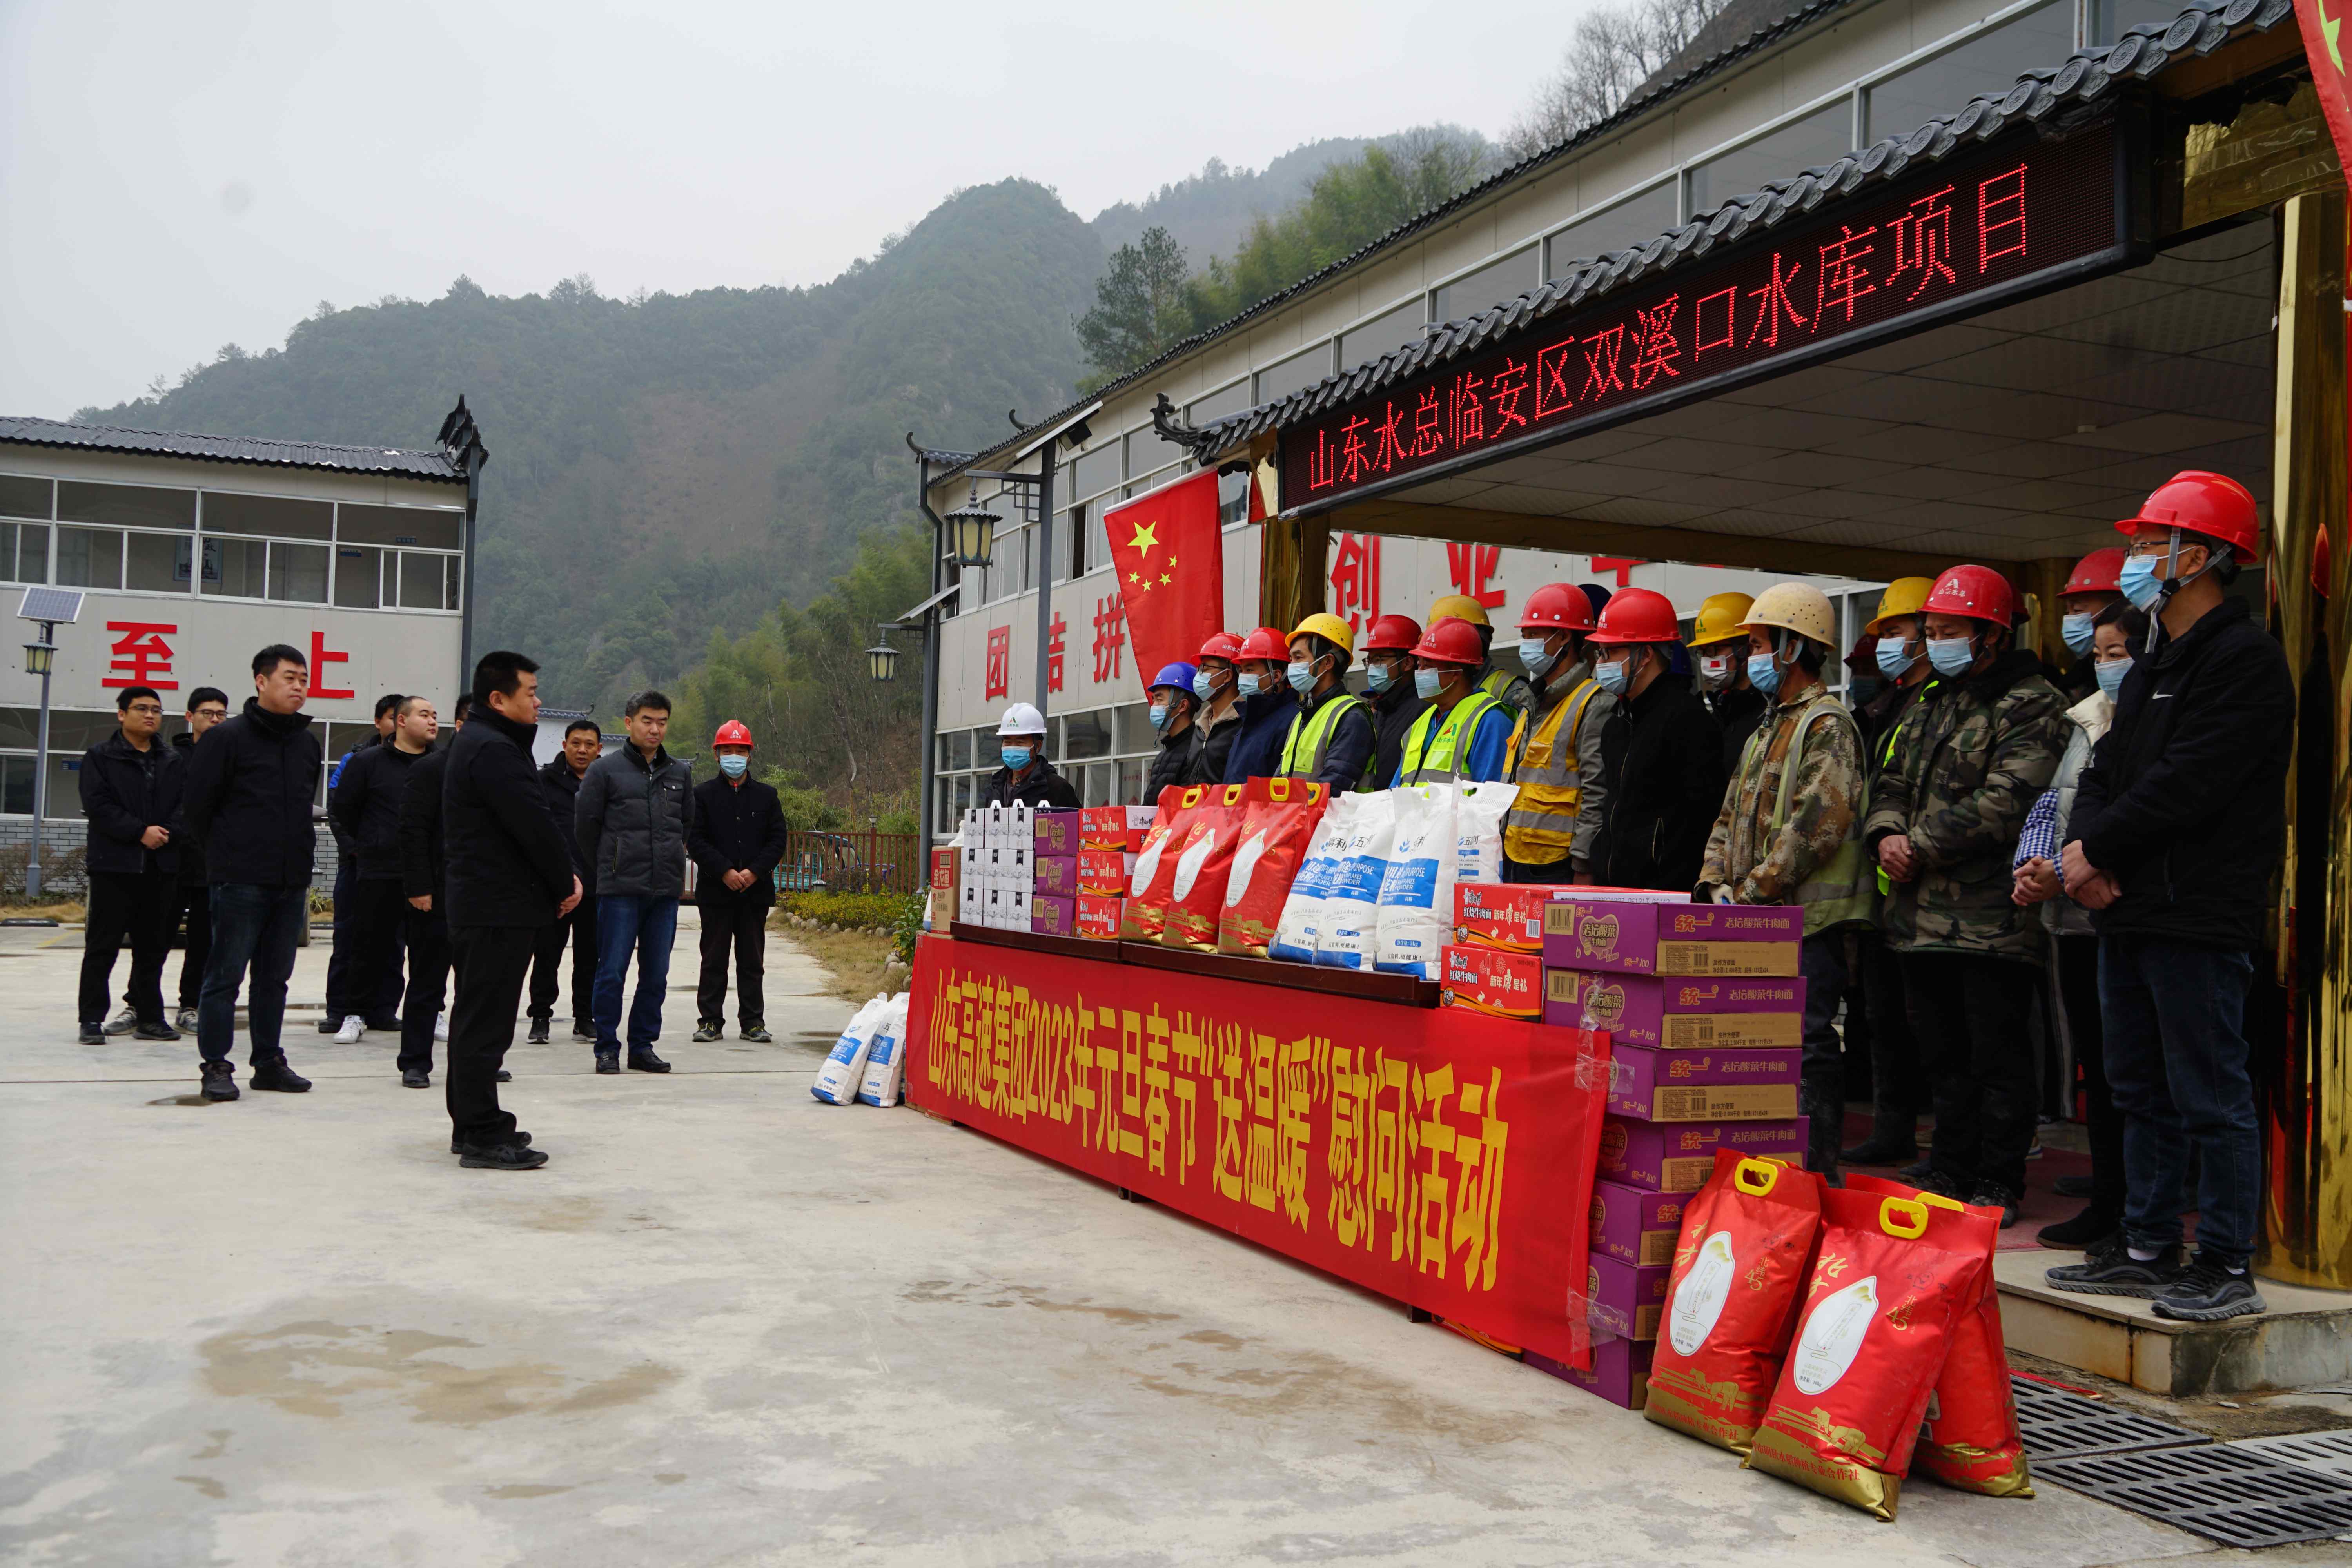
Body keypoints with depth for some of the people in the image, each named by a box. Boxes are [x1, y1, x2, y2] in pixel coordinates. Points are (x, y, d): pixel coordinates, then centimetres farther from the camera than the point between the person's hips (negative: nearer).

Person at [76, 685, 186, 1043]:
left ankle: (150, 1016, 16)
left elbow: (186, 805, 7)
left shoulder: (172, 761, 13)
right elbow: (98, 805, -10)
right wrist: (140, 832, -17)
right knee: (102, 946, -1)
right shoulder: (100, 757, 1)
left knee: (153, 946, 9)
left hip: (161, 865, 4)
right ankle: (92, 1019, 5)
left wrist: (169, 832, -11)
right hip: (115, 863, -4)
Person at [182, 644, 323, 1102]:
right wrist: (223, 855, 3)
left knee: (275, 978, 12)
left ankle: (269, 1062, 20)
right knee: (225, 977, -1)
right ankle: (216, 1066, 6)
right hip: (240, 882, -6)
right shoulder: (229, 737, -7)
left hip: (291, 882, 6)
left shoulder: (308, 742, 11)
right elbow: (198, 803, -4)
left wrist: (299, 856, 15)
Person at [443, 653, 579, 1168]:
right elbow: (536, 826, -20)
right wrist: (566, 885, -7)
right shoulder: (493, 751, -17)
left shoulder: (477, 743, 18)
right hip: (500, 909, -11)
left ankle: (472, 1124, 26)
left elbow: (533, 821, 13)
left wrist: (561, 877, 4)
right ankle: (483, 1136, -3)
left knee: (476, 1018, 16)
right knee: (486, 1021, -7)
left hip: (478, 906, 11)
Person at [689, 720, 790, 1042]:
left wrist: (754, 872, -10)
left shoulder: (767, 796, 9)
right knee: (714, 960, 4)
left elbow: (777, 840, 4)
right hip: (715, 891, -1)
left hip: (755, 891, 1)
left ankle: (752, 1022, 11)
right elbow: (695, 840, -4)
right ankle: (710, 1021, 11)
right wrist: (724, 872, -14)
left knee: (752, 960, 6)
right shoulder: (703, 794, 4)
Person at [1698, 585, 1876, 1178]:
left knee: (1808, 1040, -8)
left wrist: (1753, 891, -16)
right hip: (1759, 919, 9)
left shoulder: (1828, 723, -8)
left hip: (1811, 912, -9)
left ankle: (1817, 1171, -2)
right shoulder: (1766, 730, 22)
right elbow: (1732, 814, 21)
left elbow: (1818, 823, -18)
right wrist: (1718, 883, 5)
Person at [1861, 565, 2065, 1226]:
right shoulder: (1934, 705, 20)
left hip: (1991, 918, -8)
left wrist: (1920, 848, -14)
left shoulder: (2031, 705, -7)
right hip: (1923, 916, 8)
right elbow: (1895, 785, 19)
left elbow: (2003, 806, -18)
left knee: (1998, 1057, 0)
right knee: (1943, 1055, 15)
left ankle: (1998, 1185, 9)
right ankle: (1950, 1172, 26)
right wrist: (1887, 835, -3)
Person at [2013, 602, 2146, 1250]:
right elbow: (2051, 804, 17)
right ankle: (2106, 1204, 21)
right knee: (2097, 1068, 12)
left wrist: (2069, 873, -18)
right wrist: (2029, 867, 0)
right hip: (2075, 917, 7)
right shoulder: (2087, 722, 17)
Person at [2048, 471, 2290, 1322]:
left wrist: (2098, 851, -12)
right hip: (2130, 910, 10)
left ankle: (2226, 1267, 6)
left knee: (2211, 1095, -3)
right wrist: (2087, 850, -4)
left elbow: (2187, 785, -19)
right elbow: (2106, 772, 15)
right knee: (2142, 1092, 15)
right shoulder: (2152, 666, 19)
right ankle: (2148, 1249, 24)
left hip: (2199, 915, -9)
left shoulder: (2244, 659, -11)